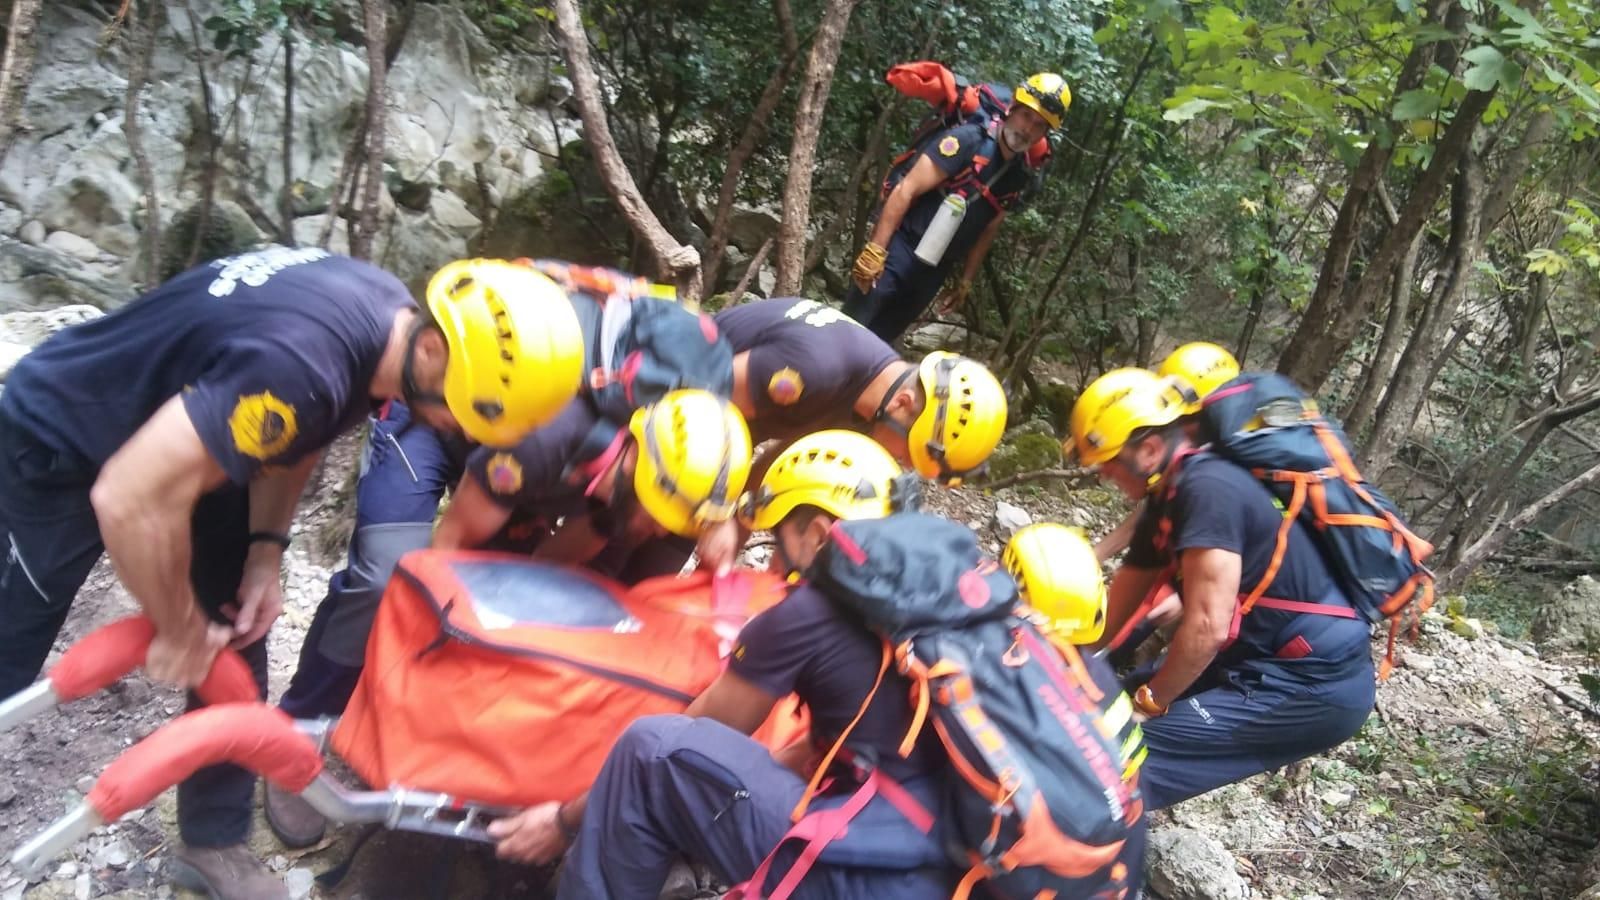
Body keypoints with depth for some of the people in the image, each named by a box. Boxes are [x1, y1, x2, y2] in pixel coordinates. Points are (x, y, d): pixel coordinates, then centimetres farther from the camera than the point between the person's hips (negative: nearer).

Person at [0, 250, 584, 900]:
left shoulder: (391, 315, -15)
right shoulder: (303, 363, -42)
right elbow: (129, 500, -38)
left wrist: (265, 551, -8)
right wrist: (182, 629, -21)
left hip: (173, 423, 7)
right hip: (55, 441, -7)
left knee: (234, 642, 5)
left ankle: (214, 843, 19)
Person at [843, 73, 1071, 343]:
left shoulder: (1023, 177, 5)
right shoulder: (969, 139, -15)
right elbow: (905, 190, -18)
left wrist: (965, 281, 18)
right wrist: (874, 250, -22)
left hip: (935, 269, 6)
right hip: (900, 247, -6)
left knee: (879, 338, 10)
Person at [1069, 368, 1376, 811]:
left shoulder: (1207, 490, -21)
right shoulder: (1169, 500, 9)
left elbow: (1207, 628, -24)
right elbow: (1116, 607, 16)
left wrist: (1148, 703, -10)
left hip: (1312, 688, -10)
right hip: (1269, 662, 10)